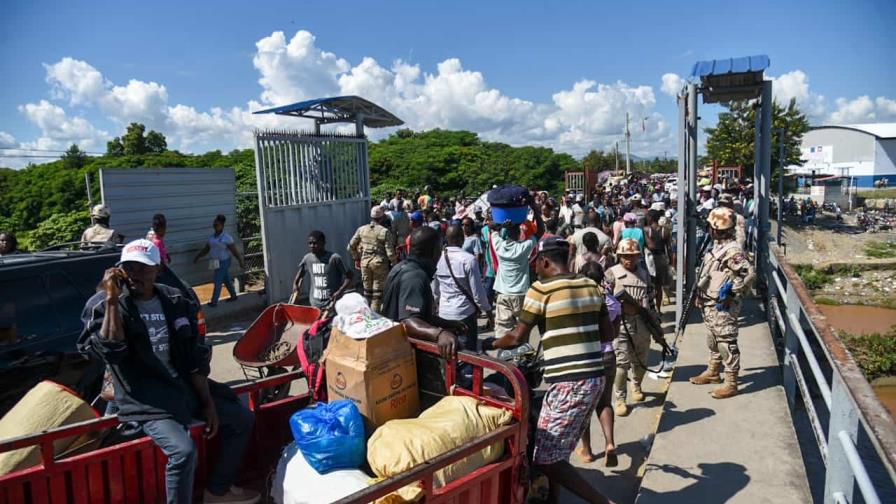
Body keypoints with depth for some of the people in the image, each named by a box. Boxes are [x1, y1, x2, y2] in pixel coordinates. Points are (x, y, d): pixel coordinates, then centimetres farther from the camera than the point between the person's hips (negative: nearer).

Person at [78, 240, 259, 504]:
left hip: (184, 387, 6)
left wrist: (208, 403, 2)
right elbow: (111, 351, -24)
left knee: (242, 419, 8)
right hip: (146, 398, -6)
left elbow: (193, 357, 5)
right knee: (183, 450, -28)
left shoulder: (174, 301, 4)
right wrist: (113, 300, -25)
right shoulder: (103, 305, -7)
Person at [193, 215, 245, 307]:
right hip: (217, 262, 7)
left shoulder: (226, 237, -16)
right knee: (226, 280, 17)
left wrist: (241, 261, -15)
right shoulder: (211, 237, 5)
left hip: (224, 262, -7)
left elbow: (234, 251, -15)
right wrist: (197, 257, 1)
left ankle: (214, 302, 5)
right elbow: (206, 249, 10)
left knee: (217, 282, -3)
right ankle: (233, 296, 31)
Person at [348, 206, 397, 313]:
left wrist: (356, 259, 19)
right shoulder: (385, 231, -11)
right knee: (378, 291, 6)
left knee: (367, 289, 18)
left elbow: (351, 246, 7)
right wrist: (394, 264, 0)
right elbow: (390, 252, -13)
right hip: (379, 263, -4)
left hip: (365, 261, 5)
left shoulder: (361, 229, 2)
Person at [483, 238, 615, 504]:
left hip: (567, 383, -8)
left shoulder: (540, 290, -10)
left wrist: (489, 344, 12)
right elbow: (608, 332, 14)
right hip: (596, 378, 8)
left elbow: (517, 338, -6)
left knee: (546, 458, 1)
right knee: (559, 449, 21)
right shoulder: (591, 286, 8)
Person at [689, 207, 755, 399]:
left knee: (727, 344, -2)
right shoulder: (717, 246, 11)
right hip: (710, 304, 10)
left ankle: (731, 384, 6)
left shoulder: (733, 250, -19)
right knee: (713, 340, 22)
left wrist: (731, 293, -22)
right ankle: (713, 372, 37)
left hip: (723, 307, -10)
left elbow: (748, 273, -28)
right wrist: (700, 295, 21)